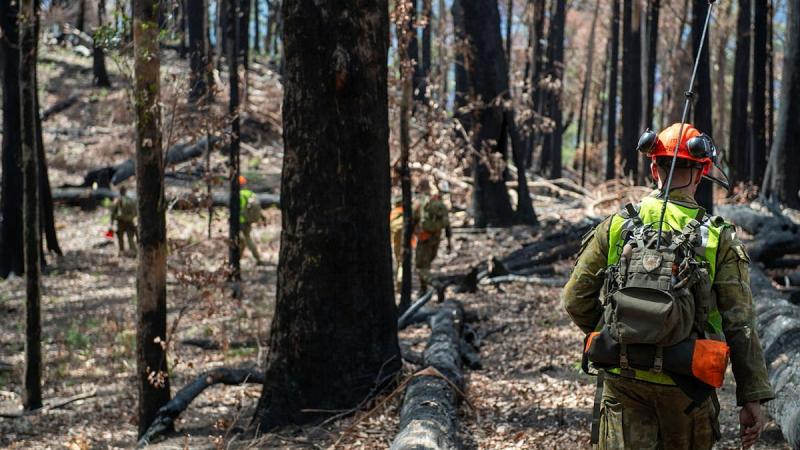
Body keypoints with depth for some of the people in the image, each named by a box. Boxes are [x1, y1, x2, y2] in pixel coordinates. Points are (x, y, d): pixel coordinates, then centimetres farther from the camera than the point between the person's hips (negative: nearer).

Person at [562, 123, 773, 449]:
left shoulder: (616, 226, -1)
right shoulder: (719, 239, -5)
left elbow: (575, 300, 2)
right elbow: (740, 325, -7)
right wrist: (752, 399, -2)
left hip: (622, 380, 1)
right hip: (686, 384, 0)